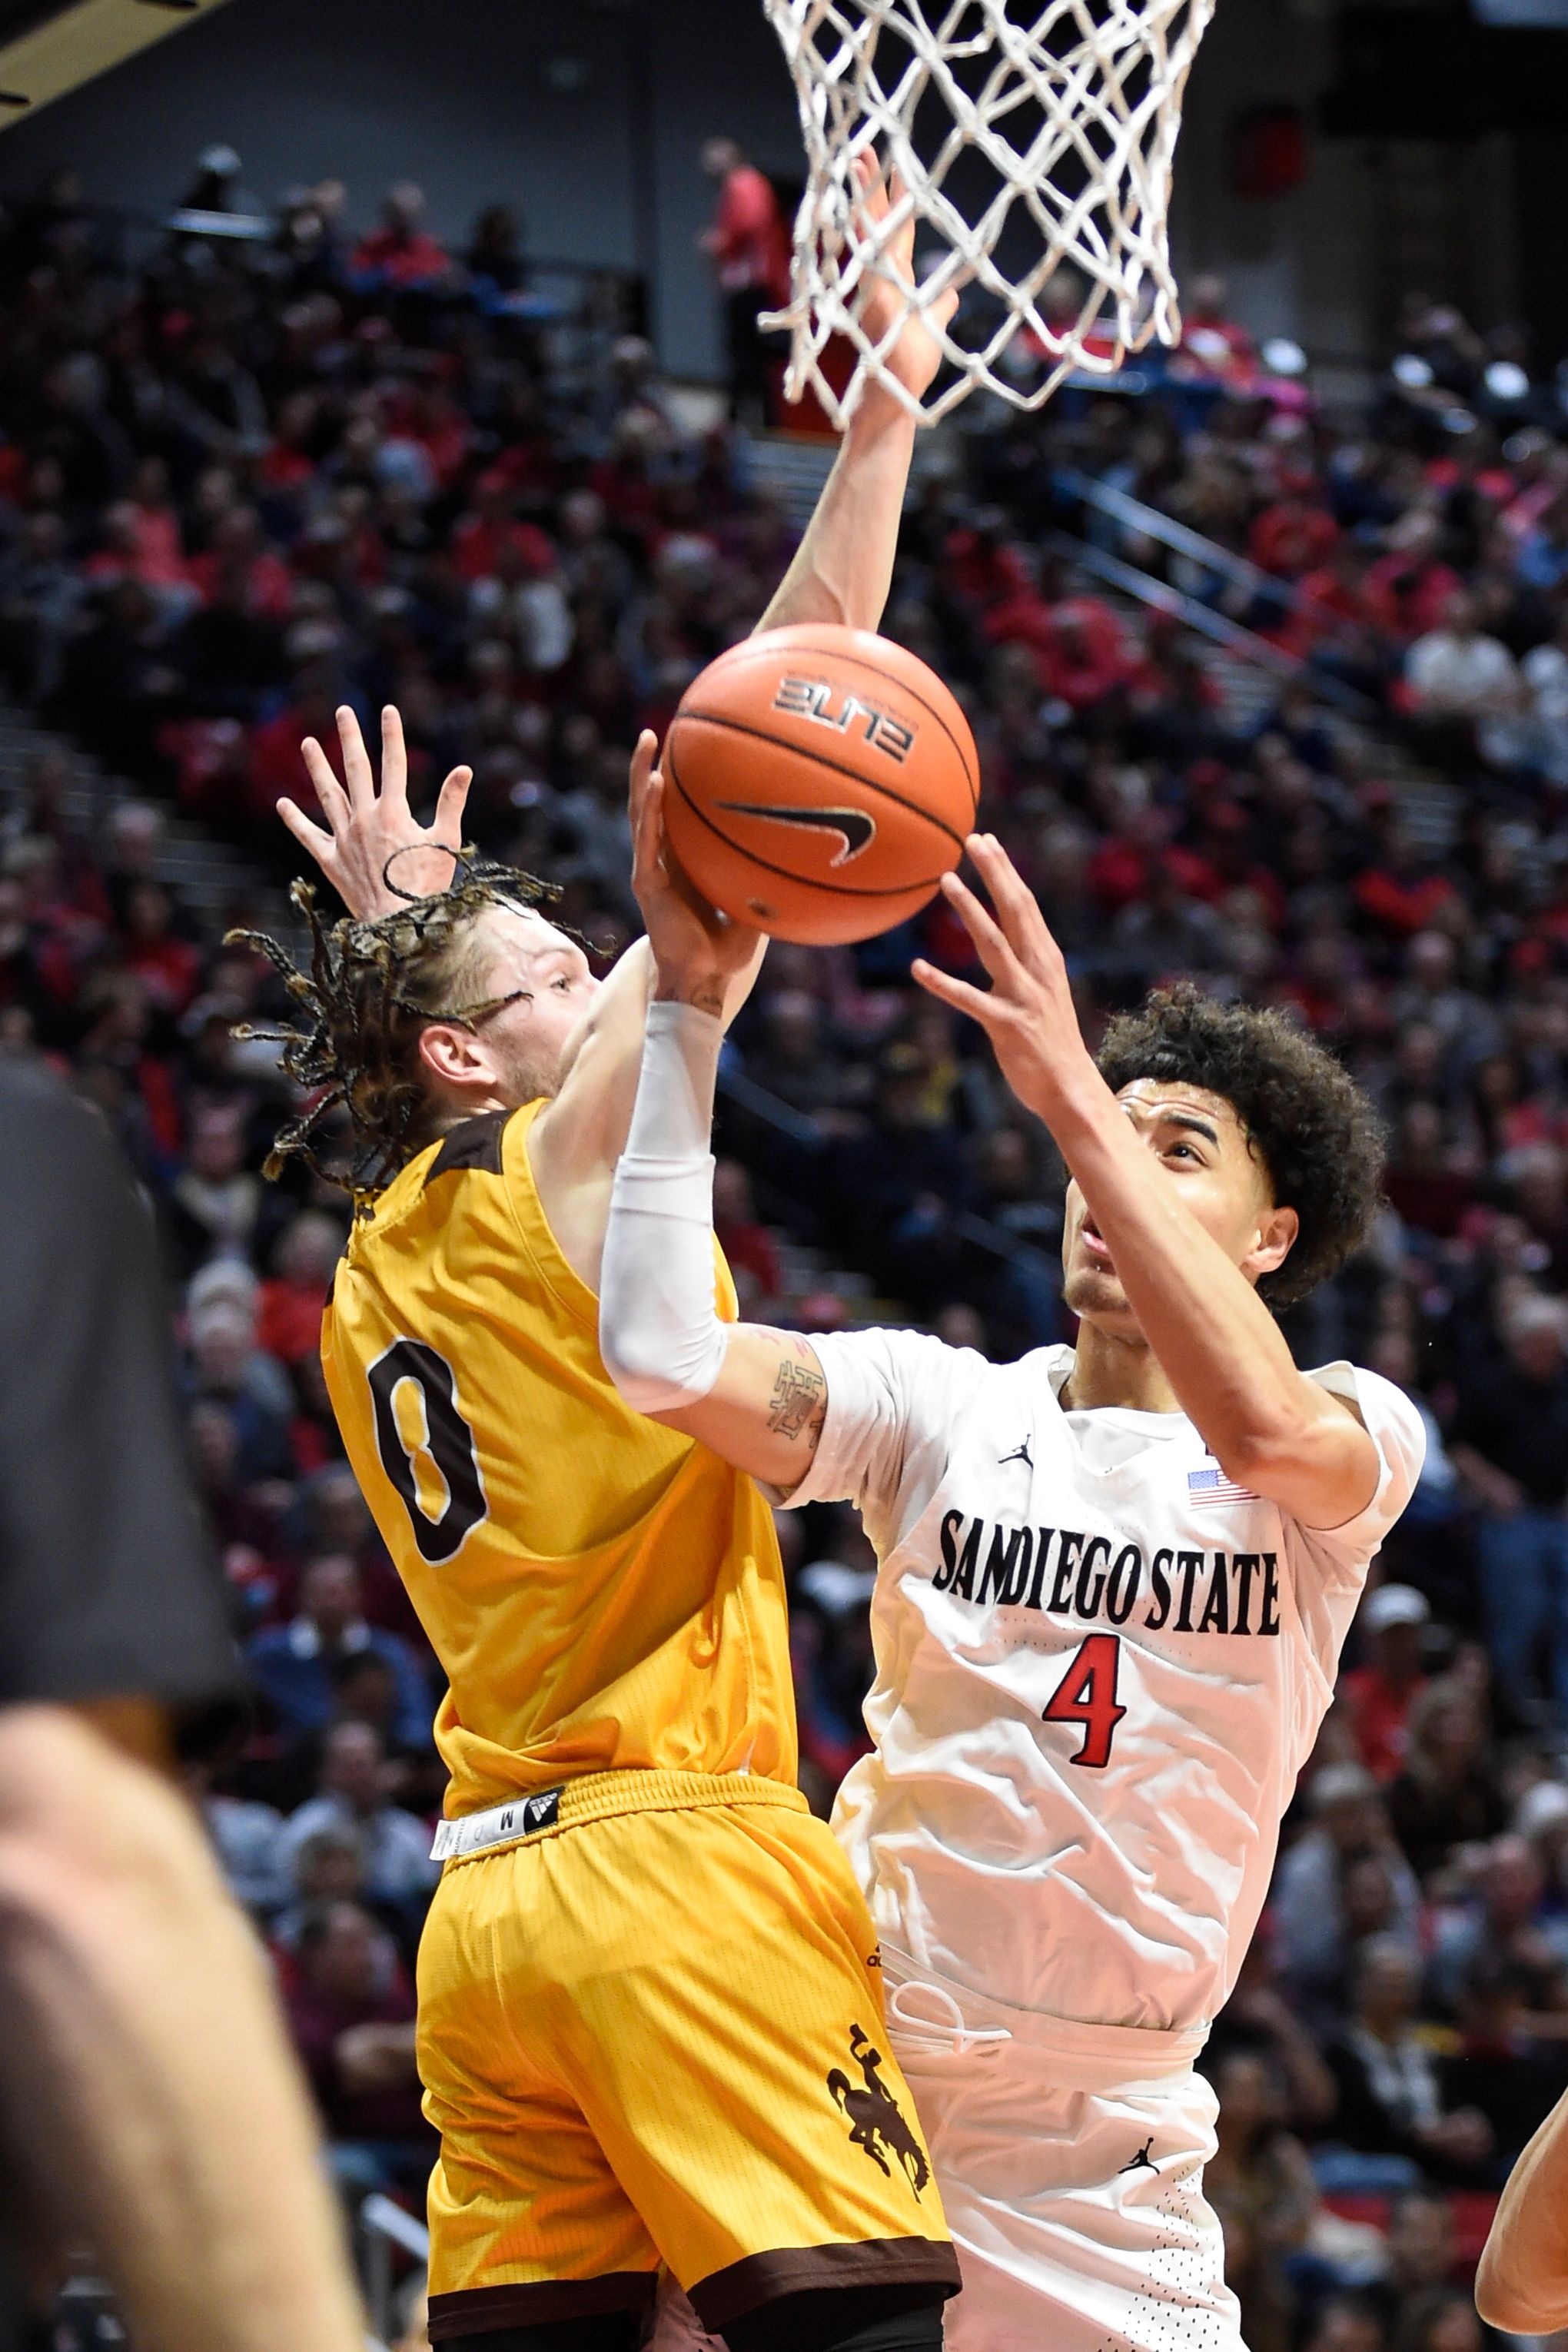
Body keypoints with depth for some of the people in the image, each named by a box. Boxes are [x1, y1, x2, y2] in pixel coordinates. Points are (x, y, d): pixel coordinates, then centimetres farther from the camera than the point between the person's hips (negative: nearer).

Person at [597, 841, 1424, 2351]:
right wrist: (683, 995, -20)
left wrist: (1072, 1087, -31)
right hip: (848, 2054, 0)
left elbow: (1262, 1428, -28)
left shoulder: (1357, 1440, -2)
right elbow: (659, 1354, -16)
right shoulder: (945, 1408, 0)